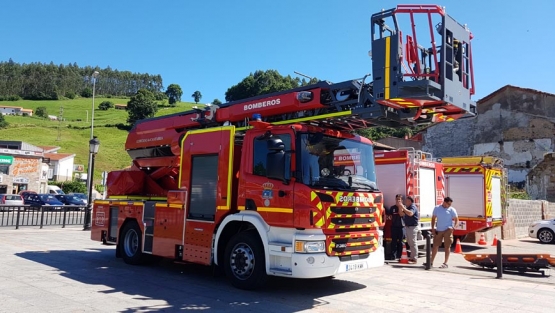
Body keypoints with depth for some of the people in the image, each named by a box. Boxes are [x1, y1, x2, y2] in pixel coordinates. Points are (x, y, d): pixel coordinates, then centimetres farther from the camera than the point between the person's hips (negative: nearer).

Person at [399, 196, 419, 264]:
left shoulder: (413, 207, -13)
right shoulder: (407, 207, 15)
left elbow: (410, 213, -33)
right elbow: (401, 214, 13)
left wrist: (403, 208, -29)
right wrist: (400, 208, -1)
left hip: (412, 227, -10)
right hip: (407, 227, 10)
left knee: (413, 243, -7)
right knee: (410, 243, 16)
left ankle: (414, 259, -4)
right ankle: (412, 257, 24)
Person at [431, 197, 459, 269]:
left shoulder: (452, 210, -2)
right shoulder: (437, 208, 5)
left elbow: (456, 219, 0)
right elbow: (433, 218, 11)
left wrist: (454, 226, -18)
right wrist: (433, 228, 4)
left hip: (448, 230, -3)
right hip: (438, 230, 3)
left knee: (447, 247, 0)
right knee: (435, 246, 8)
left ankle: (445, 263, 7)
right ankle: (431, 262, 17)